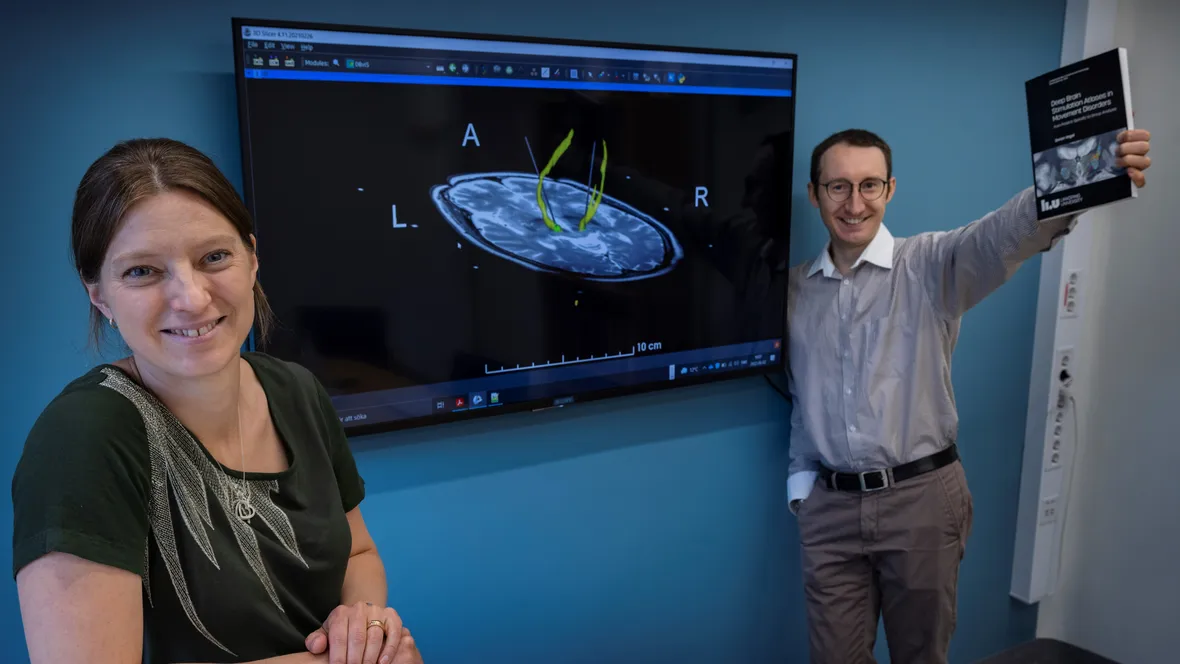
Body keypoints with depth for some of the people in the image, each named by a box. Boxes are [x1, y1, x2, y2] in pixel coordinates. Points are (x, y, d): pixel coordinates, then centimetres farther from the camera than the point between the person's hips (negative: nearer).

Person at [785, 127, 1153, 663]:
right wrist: (801, 481, 9)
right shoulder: (794, 288, 6)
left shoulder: (932, 265, -5)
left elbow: (1003, 235, -28)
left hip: (923, 499, -2)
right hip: (830, 507, 2)